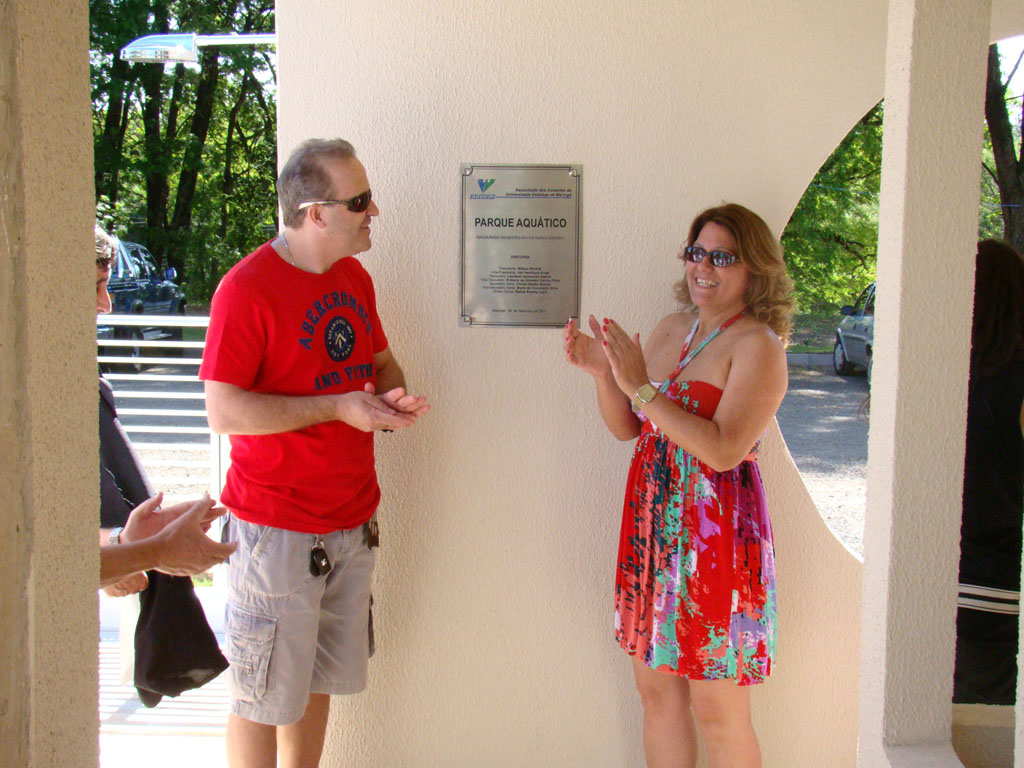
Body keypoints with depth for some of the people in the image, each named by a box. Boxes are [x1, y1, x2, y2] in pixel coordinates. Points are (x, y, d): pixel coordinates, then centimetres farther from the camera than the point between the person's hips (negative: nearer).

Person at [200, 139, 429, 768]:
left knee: (318, 681, 18)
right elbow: (224, 411, -19)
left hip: (352, 521, 7)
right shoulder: (247, 288, -16)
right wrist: (337, 408, -21)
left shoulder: (355, 279, 8)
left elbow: (381, 361, 21)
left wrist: (393, 397, -2)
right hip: (277, 527, -7)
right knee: (265, 696, 5)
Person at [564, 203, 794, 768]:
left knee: (717, 713, 3)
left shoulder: (759, 346, -11)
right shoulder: (671, 330, 12)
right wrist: (603, 372, -5)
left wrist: (641, 386, -23)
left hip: (718, 533, -7)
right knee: (655, 689, 15)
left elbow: (724, 450, -23)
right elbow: (627, 428, 13)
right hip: (653, 528, 7)